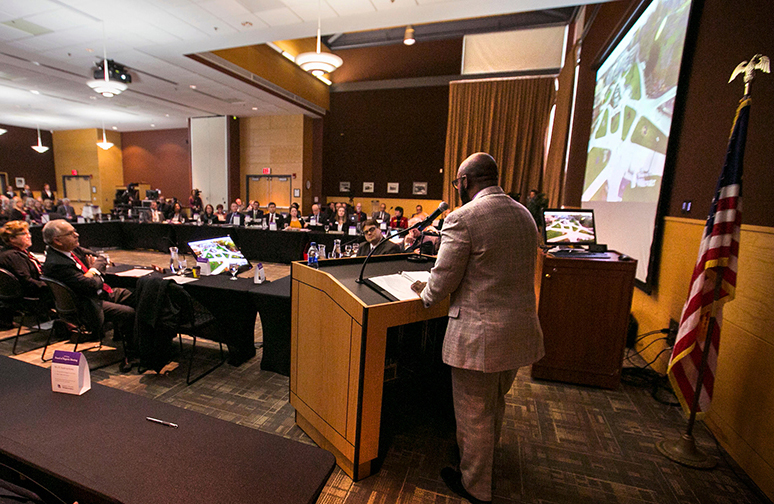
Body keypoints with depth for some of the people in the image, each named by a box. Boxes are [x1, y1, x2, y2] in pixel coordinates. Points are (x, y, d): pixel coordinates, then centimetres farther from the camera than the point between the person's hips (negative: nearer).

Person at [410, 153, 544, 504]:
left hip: (479, 333, -8)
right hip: (521, 327, 8)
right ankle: (485, 459, 52)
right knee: (495, 404, 28)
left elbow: (443, 280, -16)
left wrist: (425, 293, 7)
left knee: (473, 413, 14)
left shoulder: (462, 218, -18)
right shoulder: (525, 215, 7)